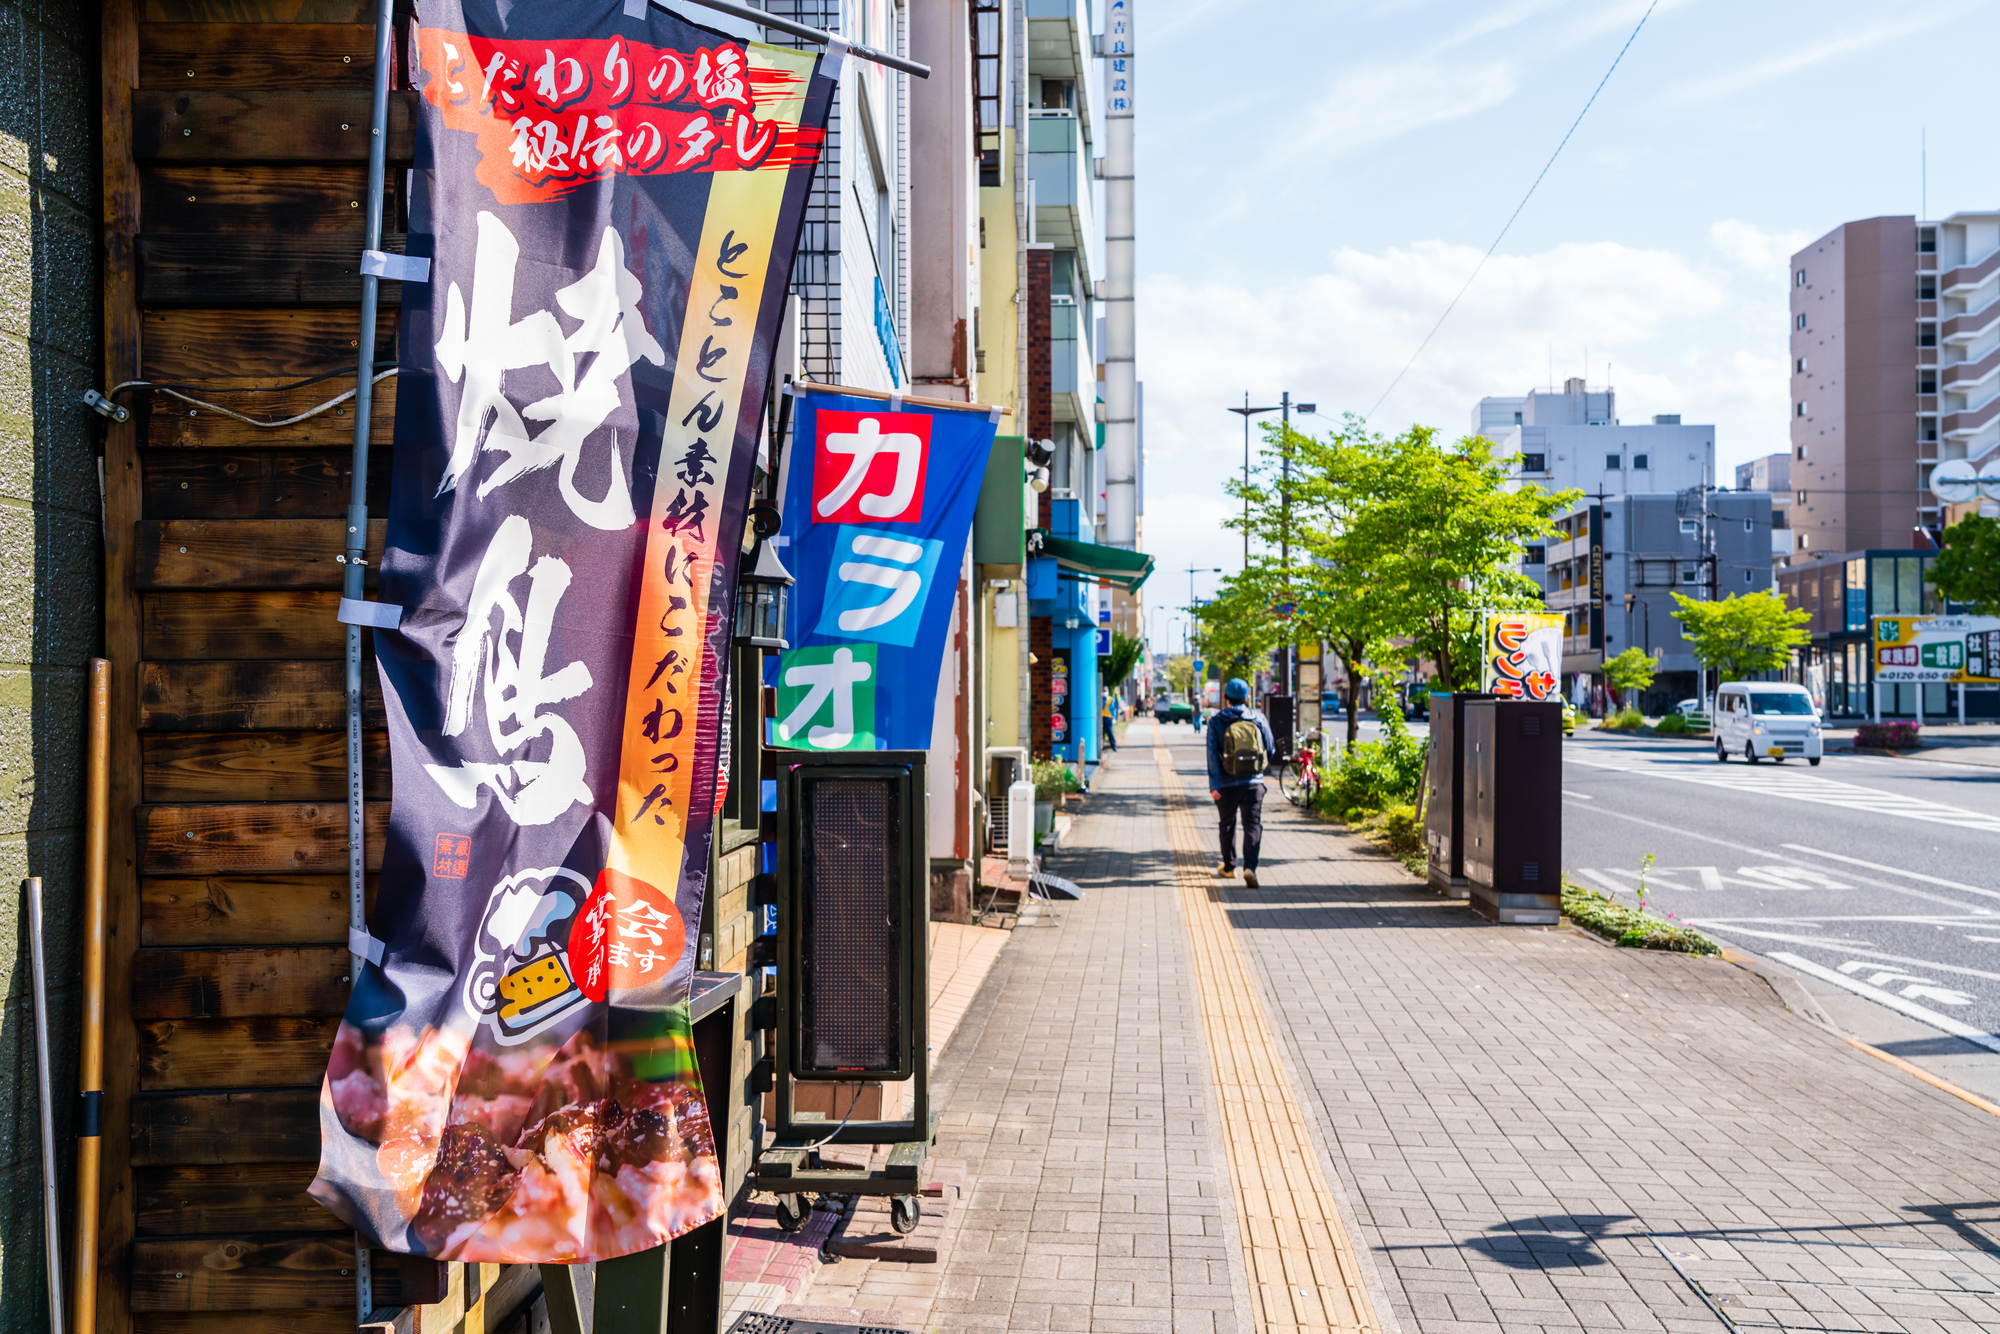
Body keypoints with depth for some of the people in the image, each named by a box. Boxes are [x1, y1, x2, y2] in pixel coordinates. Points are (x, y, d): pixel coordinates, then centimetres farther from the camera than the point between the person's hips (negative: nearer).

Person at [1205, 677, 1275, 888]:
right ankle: (1250, 867, -20)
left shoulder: (1216, 721, -3)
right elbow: (1270, 749, 7)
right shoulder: (1258, 718, 1)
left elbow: (1212, 754, -9)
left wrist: (1214, 785, -11)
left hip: (1227, 784, 0)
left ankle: (1229, 867, 31)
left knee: (1227, 825, 18)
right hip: (1254, 783, 0)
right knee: (1253, 825, -1)